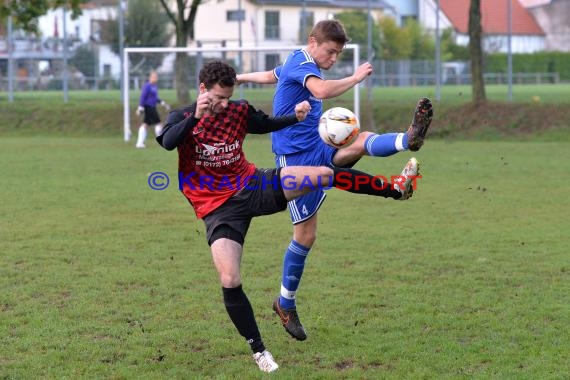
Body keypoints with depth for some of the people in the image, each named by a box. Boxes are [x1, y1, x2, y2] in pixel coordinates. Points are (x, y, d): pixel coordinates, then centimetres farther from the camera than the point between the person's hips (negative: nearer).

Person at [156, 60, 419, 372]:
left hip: (253, 185, 3)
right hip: (219, 208, -3)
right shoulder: (182, 117, -10)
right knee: (229, 281, -16)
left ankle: (396, 189, 6)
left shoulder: (239, 111, 1)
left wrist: (296, 117, 1)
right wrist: (195, 116, -47)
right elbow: (167, 143, -32)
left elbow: (268, 124, 21)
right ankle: (258, 349, 1)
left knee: (324, 174, -8)